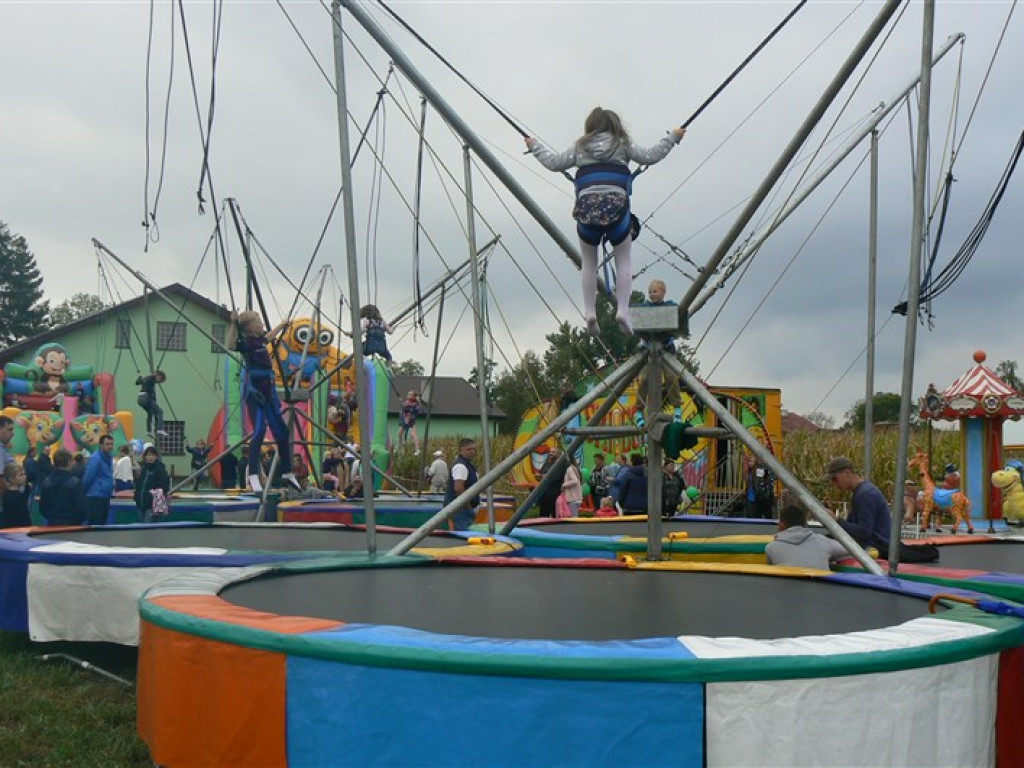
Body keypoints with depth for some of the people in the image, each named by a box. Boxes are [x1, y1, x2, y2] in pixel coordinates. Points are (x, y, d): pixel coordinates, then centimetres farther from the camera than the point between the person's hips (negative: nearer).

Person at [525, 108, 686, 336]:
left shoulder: (580, 147, 14)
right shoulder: (622, 145, 11)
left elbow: (554, 162, 15)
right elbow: (650, 156, 12)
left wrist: (535, 146, 31)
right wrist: (672, 138, 24)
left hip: (587, 208, 1)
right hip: (616, 207, -1)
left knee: (589, 263, 16)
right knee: (624, 261, 12)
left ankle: (590, 311, 5)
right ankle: (622, 310, -1)